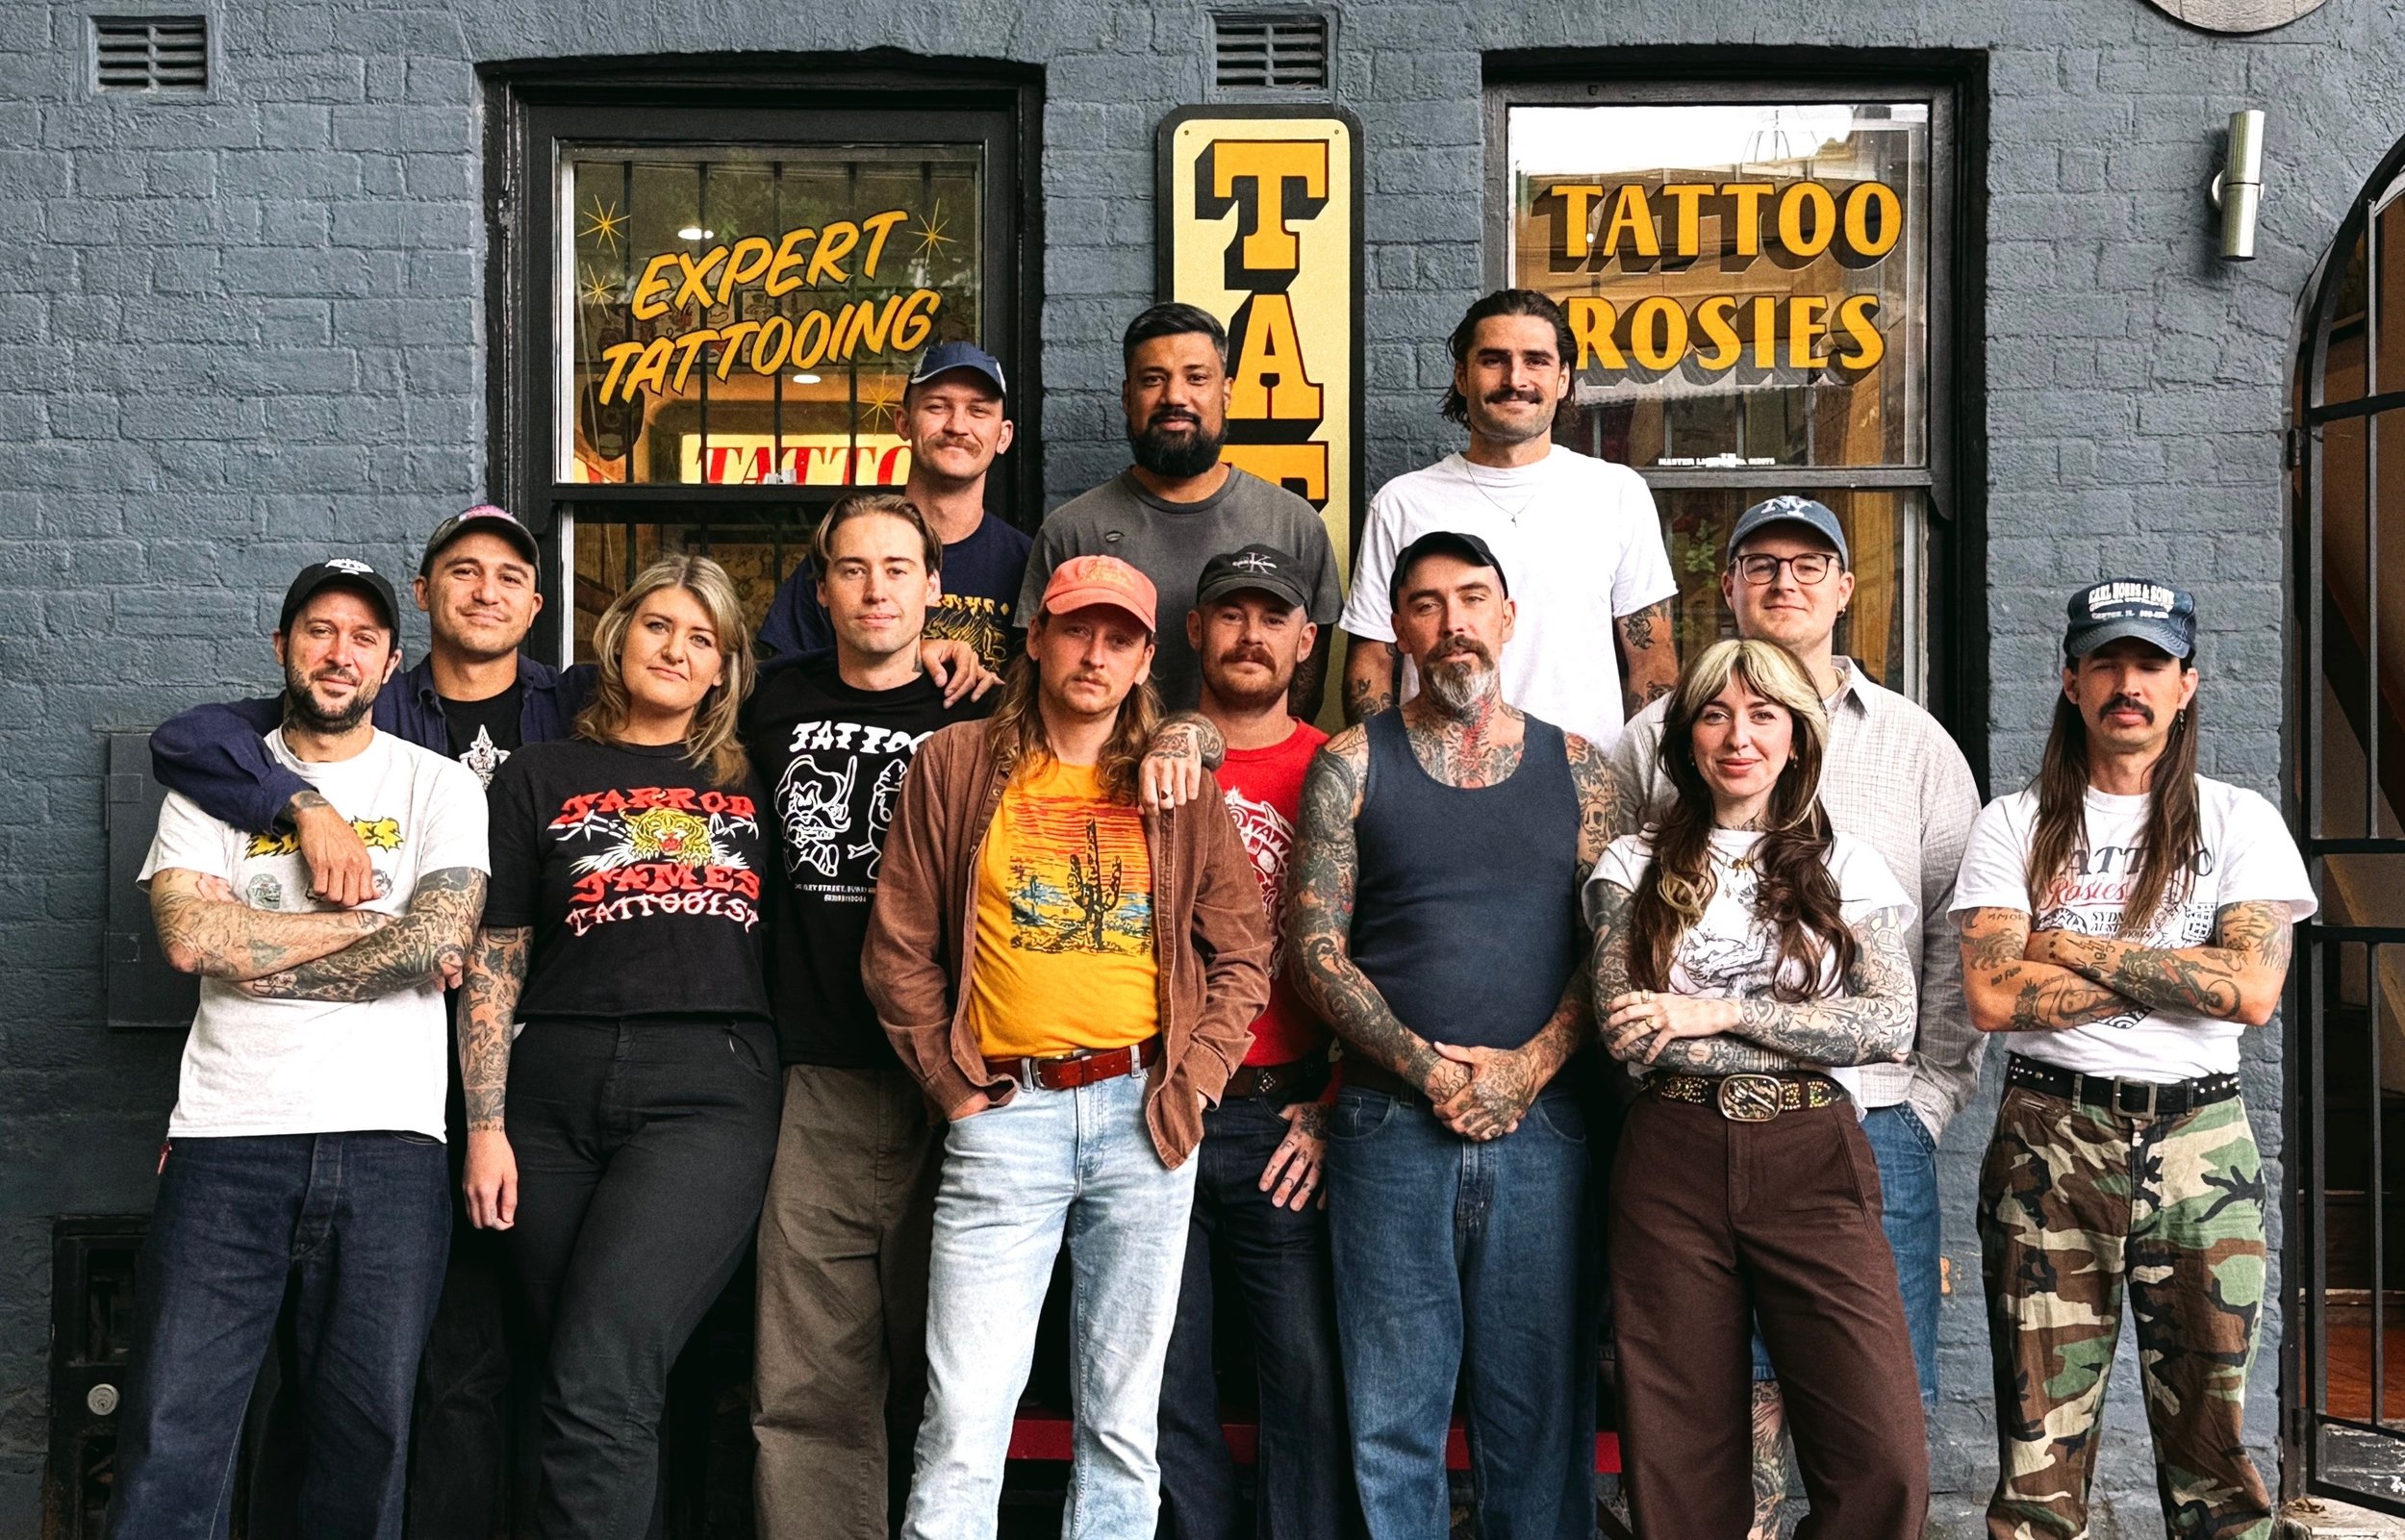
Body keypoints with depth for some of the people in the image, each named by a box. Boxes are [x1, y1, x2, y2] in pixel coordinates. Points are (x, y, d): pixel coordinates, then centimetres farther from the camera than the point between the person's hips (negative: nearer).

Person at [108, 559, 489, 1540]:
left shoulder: (439, 787, 11)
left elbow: (435, 943, -6)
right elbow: (191, 936, -3)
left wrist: (255, 953, -4)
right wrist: (370, 921, -3)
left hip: (387, 1139, 0)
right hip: (227, 1140, 1)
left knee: (367, 1426, 0)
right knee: (173, 1430, -6)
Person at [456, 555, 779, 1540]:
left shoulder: (751, 780, 16)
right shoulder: (541, 778, 14)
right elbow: (494, 960, 10)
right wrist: (485, 1125, 2)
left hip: (707, 1094, -2)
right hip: (559, 1099, 2)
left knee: (598, 1385, -17)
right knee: (579, 1381, 3)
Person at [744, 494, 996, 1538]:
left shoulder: (976, 719, 6)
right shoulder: (775, 705, 12)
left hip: (946, 1086, -1)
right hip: (818, 1088, 1)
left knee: (939, 1370, 5)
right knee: (808, 1386, 0)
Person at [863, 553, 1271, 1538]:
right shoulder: (957, 765, 5)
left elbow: (1242, 954, 10)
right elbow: (899, 950, 5)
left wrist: (1193, 1079, -1)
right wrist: (953, 1084, -1)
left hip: (1144, 1115, 2)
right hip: (1006, 1115, -2)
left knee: (1124, 1418, 8)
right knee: (964, 1419, -6)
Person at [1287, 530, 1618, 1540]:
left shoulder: (1576, 767, 10)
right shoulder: (1353, 764, 6)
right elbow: (1315, 947, 1)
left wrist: (1531, 1064, -9)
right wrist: (1421, 1066, -10)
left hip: (1541, 1120, 1)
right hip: (1390, 1122, -1)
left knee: (1543, 1407, 6)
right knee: (1392, 1413, 4)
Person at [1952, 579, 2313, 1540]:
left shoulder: (2237, 821, 7)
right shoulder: (2014, 827, 6)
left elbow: (2253, 990, -7)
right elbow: (1993, 995, -7)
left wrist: (2078, 949, -7)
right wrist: (2171, 974, -7)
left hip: (2199, 1140, 1)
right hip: (2050, 1138, 0)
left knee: (2209, 1436, 3)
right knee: (2040, 1443, 1)